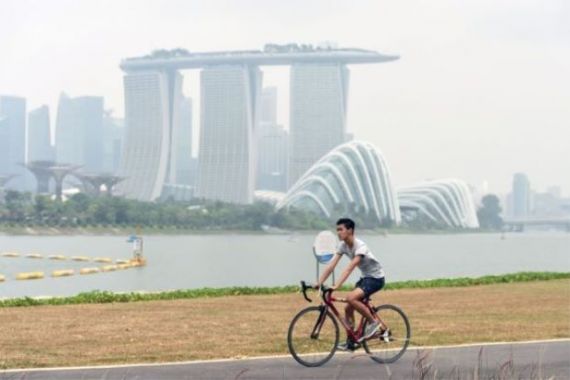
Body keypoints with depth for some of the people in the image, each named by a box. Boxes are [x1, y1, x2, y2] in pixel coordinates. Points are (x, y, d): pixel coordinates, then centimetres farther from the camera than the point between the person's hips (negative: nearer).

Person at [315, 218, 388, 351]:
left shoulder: (360, 246, -26)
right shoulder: (343, 245, -4)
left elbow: (350, 268, -36)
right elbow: (331, 266, -8)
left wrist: (337, 286, -44)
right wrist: (319, 283, -17)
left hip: (376, 277, -8)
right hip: (365, 277, 8)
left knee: (351, 298, -28)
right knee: (348, 309, 1)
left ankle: (373, 322, -11)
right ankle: (351, 342, 13)